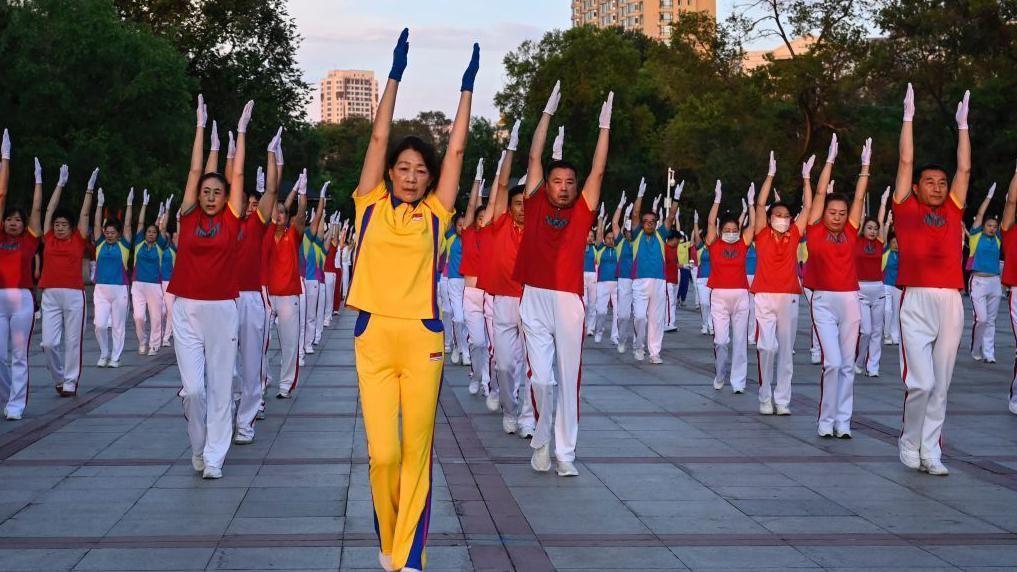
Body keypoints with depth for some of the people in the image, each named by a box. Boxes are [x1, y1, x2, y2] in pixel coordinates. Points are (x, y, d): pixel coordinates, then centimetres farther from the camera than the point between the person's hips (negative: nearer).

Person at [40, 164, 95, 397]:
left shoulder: (78, 241, 6)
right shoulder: (49, 239, 11)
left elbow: (84, 214, 9)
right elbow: (50, 210, 16)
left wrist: (89, 188, 8)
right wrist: (61, 183, 19)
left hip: (74, 295, -2)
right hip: (50, 295, 2)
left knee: (73, 341, 2)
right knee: (49, 343, -3)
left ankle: (70, 382, 11)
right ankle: (59, 377, 19)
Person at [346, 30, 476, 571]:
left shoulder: (434, 215, 10)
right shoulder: (371, 206, 9)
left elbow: (456, 148, 11)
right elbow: (378, 137, 8)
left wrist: (467, 86, 12)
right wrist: (396, 73, 7)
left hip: (423, 339, 1)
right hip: (373, 337, -1)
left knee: (416, 451, 1)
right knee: (382, 452, -4)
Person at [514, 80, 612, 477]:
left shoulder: (582, 212, 7)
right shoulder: (535, 205, 6)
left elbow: (598, 171, 6)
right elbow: (535, 158, 8)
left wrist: (605, 124, 3)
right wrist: (549, 111, 9)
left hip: (569, 302, 1)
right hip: (535, 300, 0)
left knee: (568, 379, 3)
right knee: (542, 377, -2)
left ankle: (565, 453, 9)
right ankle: (542, 440, 20)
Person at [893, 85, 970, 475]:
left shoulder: (952, 211, 15)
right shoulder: (906, 208, 8)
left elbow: (964, 169, 19)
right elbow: (906, 162, 11)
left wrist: (962, 125, 22)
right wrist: (909, 116, 13)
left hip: (951, 302, 4)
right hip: (916, 301, -3)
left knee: (940, 385, 6)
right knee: (920, 382, -8)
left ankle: (930, 451, 13)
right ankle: (909, 443, 14)